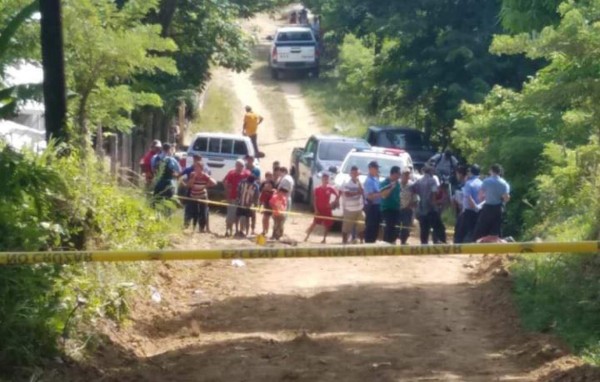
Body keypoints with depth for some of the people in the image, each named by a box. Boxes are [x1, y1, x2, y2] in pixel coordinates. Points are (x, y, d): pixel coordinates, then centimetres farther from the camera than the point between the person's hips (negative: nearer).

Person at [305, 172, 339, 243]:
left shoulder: (330, 189, -5)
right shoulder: (317, 189, -8)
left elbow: (337, 196, 5)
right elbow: (315, 200, -4)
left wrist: (334, 203, -5)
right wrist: (316, 209, -9)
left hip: (327, 209, 1)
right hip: (319, 209, -1)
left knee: (326, 225, 7)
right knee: (314, 223, 2)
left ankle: (324, 239, 21)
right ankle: (307, 236, 12)